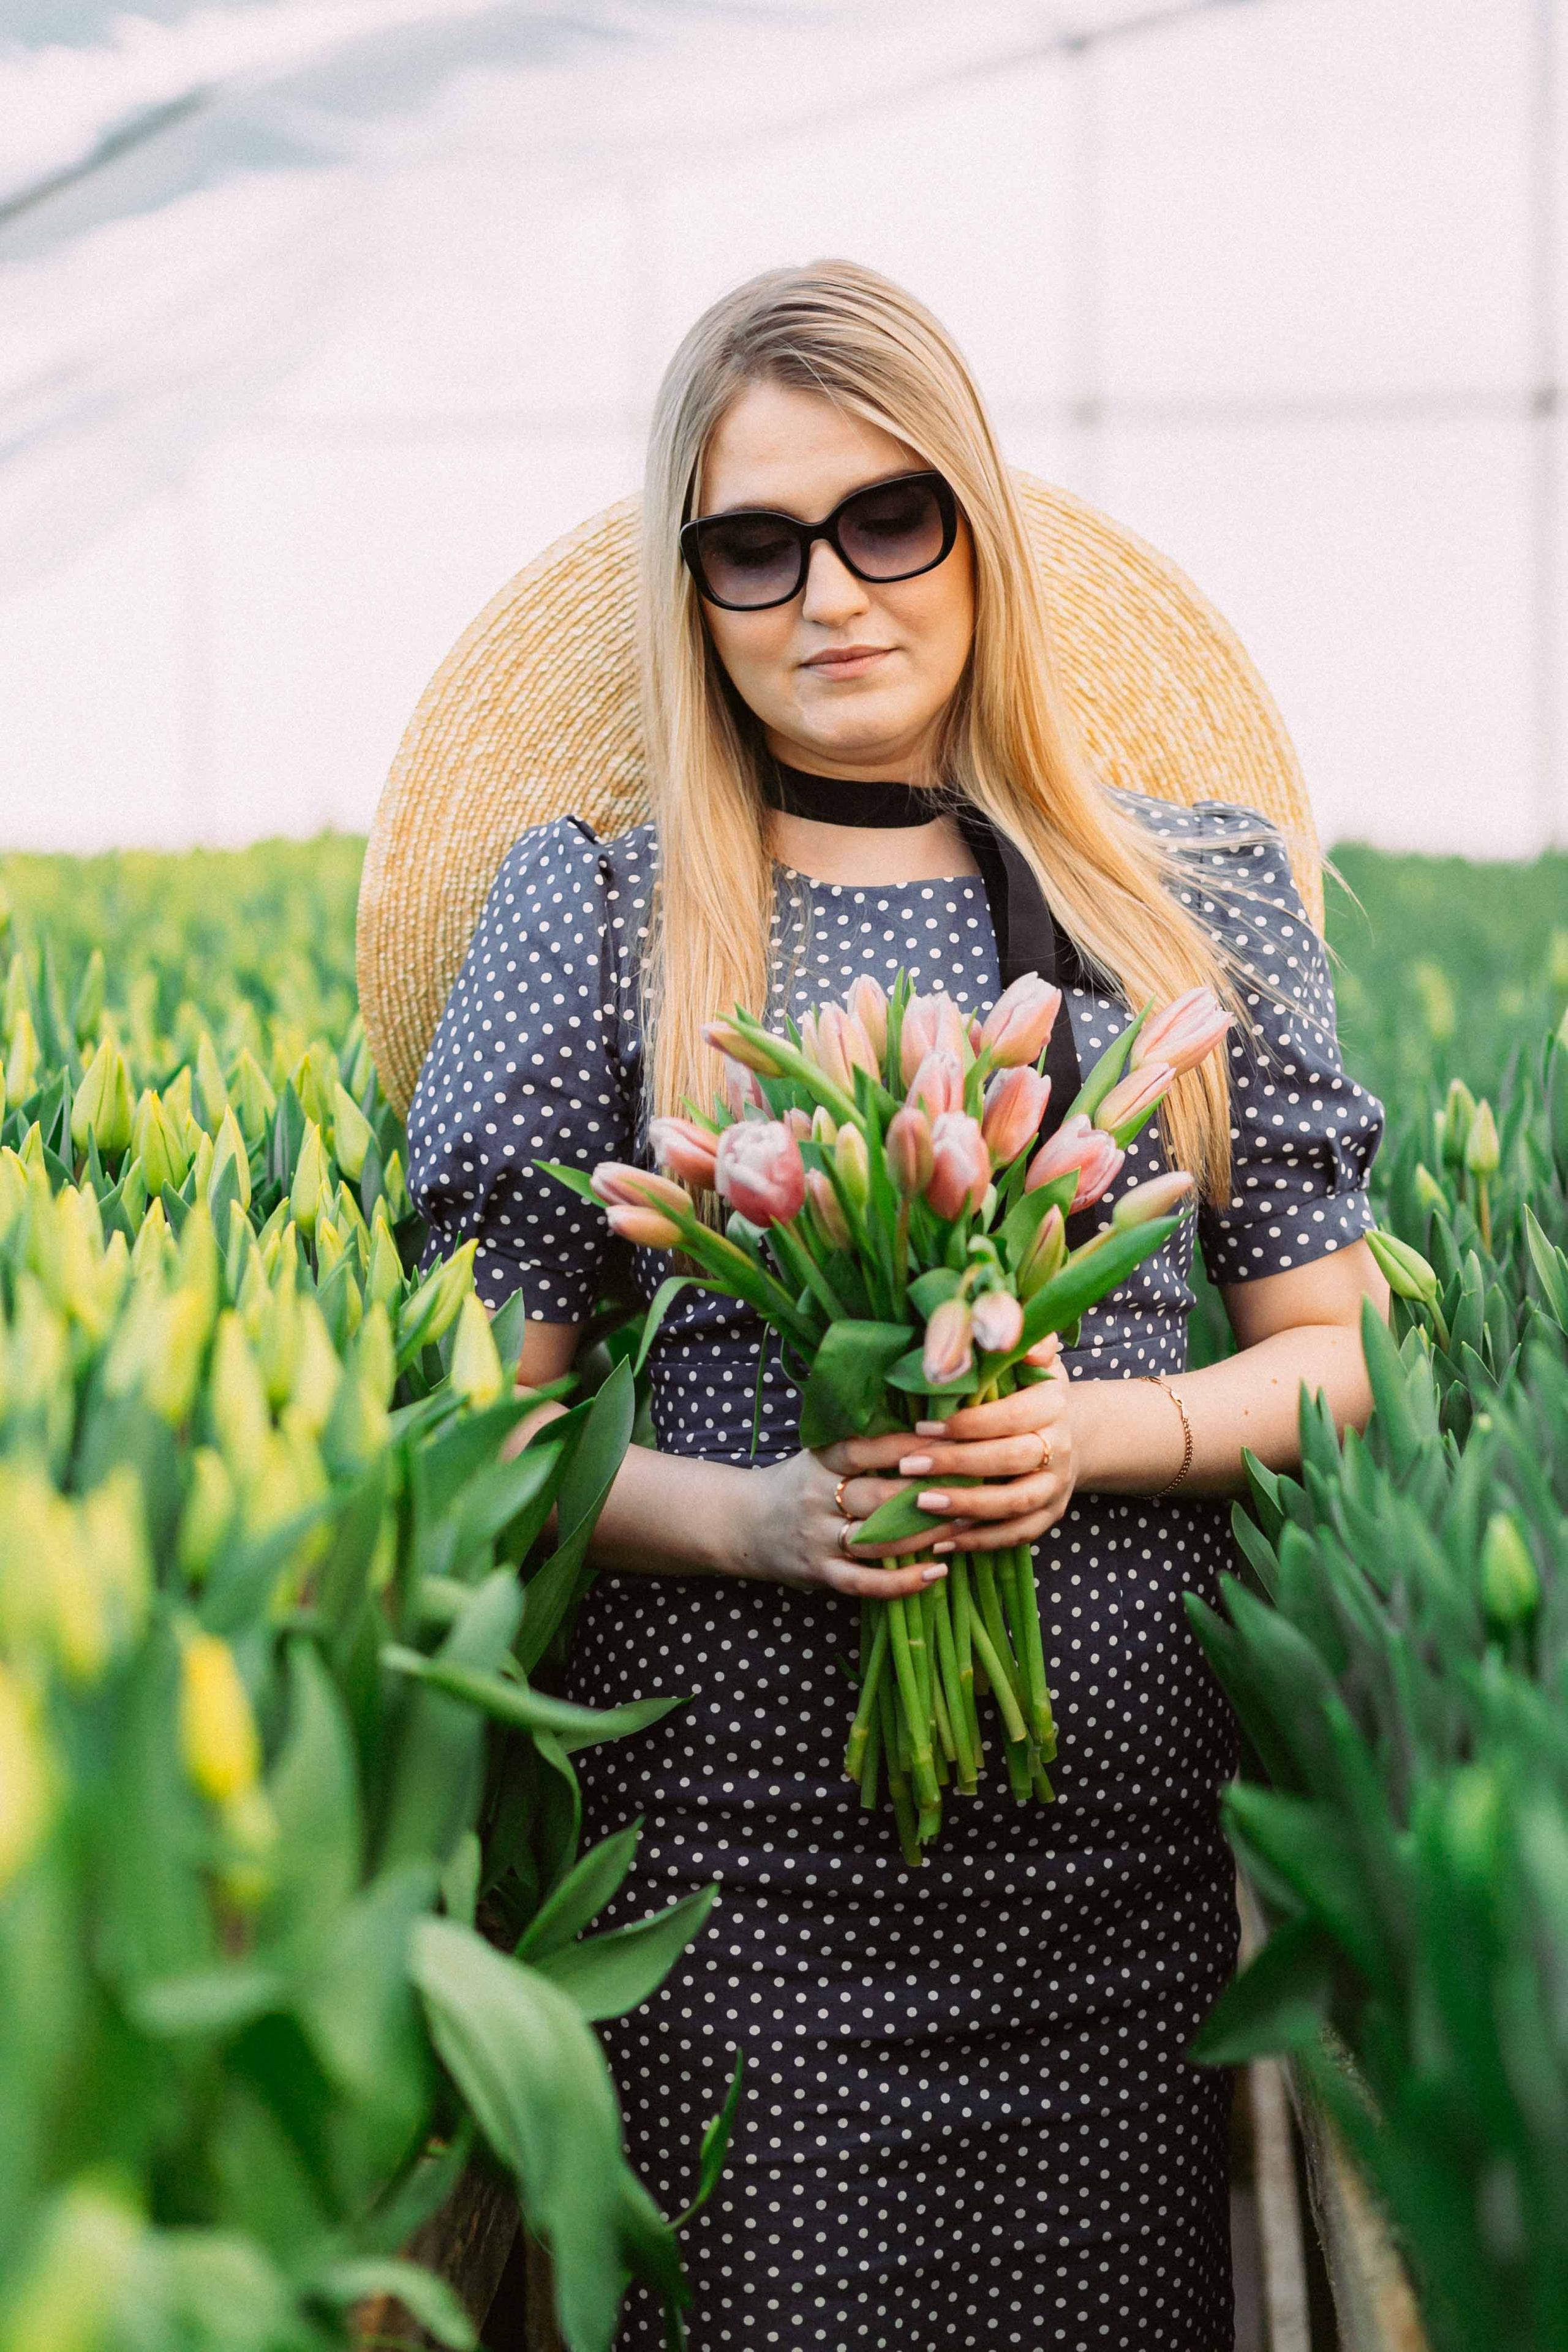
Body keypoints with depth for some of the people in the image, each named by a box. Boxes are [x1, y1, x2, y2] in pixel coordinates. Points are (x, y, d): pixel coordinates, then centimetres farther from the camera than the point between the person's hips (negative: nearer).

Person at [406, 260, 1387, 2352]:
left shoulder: (1204, 896, 7)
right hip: (741, 1876, -1)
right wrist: (740, 1512, -15)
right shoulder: (592, 912, 2)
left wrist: (1090, 1433, -10)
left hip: (1132, 1855, 2)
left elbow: (1345, 1355, 9)